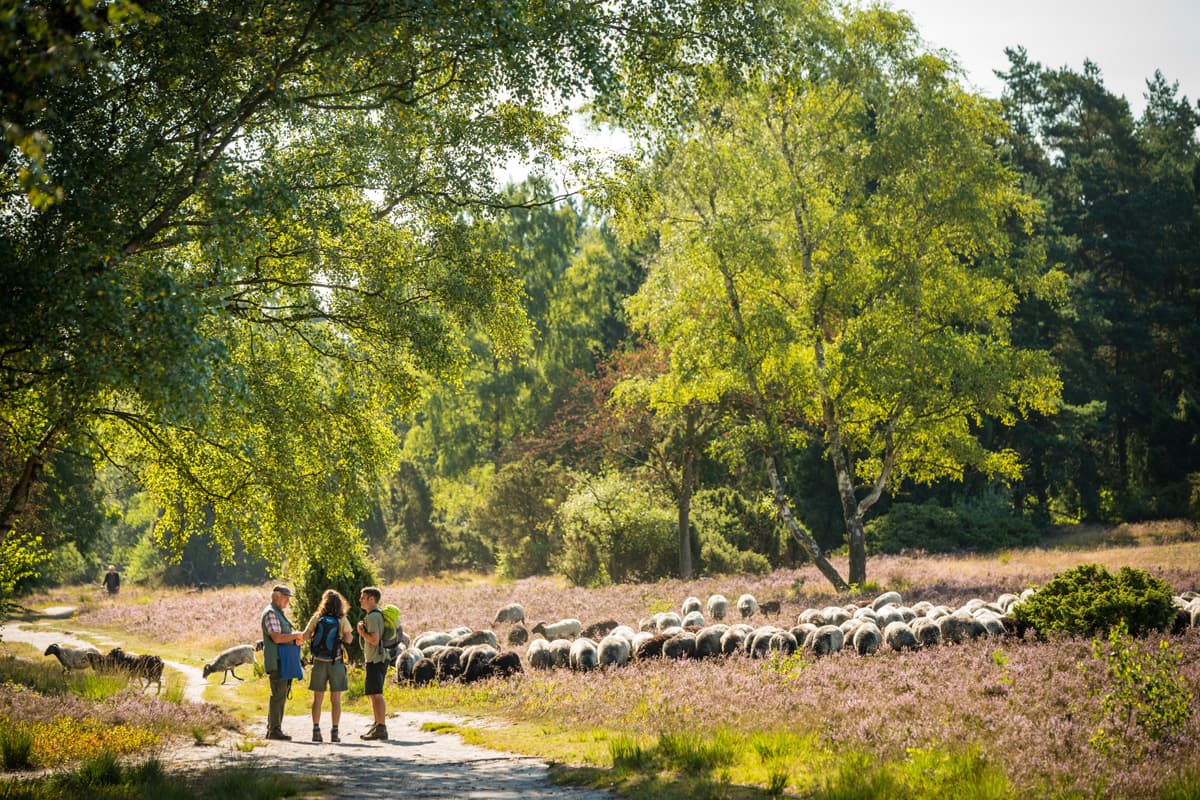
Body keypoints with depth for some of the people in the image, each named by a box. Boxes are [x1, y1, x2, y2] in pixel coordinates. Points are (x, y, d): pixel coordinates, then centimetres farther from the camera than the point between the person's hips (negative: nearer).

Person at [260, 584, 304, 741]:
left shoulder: (279, 613, 21)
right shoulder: (271, 613, -12)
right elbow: (277, 637, -22)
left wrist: (296, 636, 5)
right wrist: (296, 635, -11)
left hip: (283, 661, 10)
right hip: (276, 661, -10)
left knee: (280, 695, 12)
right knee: (278, 694, -11)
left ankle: (273, 729, 16)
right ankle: (274, 730, -10)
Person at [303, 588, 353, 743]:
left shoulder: (317, 618, 1)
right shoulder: (342, 620, -3)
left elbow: (305, 636, -3)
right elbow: (348, 639, -9)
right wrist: (351, 634, 11)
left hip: (319, 661, 1)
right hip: (336, 661, -1)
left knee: (317, 698, 10)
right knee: (336, 698, 4)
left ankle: (316, 730, 6)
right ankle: (334, 732, 2)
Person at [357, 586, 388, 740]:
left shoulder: (372, 616, -15)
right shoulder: (378, 614, 17)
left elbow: (374, 639, -24)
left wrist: (361, 631, -11)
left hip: (376, 660, -11)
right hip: (376, 659, 11)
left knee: (376, 693, -10)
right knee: (372, 694, 17)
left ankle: (381, 728, -11)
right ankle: (376, 725, 24)